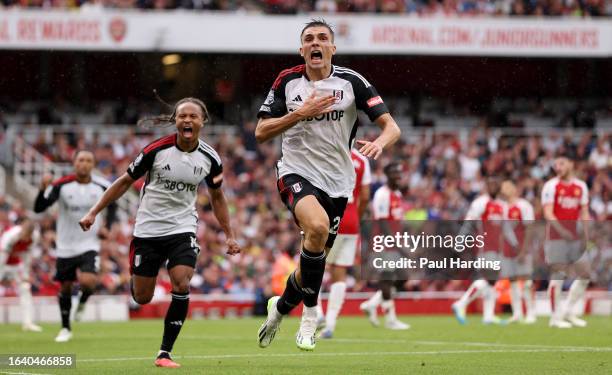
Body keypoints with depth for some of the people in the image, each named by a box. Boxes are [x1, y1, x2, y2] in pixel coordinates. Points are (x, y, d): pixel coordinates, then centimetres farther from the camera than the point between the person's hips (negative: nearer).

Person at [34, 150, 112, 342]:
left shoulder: (102, 187, -6)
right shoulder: (62, 185, -11)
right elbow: (38, 208, -17)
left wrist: (107, 226, 3)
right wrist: (44, 188, -34)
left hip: (89, 245, -1)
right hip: (66, 247, 1)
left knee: (87, 281, -23)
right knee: (65, 287, 10)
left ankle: (82, 302, 13)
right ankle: (66, 328, 30)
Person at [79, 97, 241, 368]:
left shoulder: (210, 158, -3)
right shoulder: (156, 150, -12)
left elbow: (217, 196, 14)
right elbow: (125, 181, -2)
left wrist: (229, 235, 12)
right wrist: (94, 212, -4)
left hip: (183, 229, 1)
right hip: (148, 230, -1)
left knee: (181, 287, -20)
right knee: (142, 298, 3)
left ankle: (165, 353, -9)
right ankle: (135, 279, 43)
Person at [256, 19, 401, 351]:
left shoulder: (351, 82, -3)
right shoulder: (287, 82, 0)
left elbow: (391, 126, -7)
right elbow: (261, 132, -2)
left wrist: (379, 143, -30)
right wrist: (299, 114, -16)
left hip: (337, 182, 2)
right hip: (296, 173, -2)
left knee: (314, 263, 9)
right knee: (318, 226, -33)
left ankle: (280, 306, 41)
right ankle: (309, 314, -18)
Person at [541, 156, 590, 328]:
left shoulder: (581, 186, 11)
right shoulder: (551, 186, -4)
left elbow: (584, 213, 14)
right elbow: (548, 213, -13)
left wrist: (586, 236, 5)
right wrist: (562, 230, -25)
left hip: (574, 237, 6)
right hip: (556, 237, -6)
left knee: (585, 274, 2)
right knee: (558, 275, -7)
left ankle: (569, 312, 15)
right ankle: (555, 317, 0)